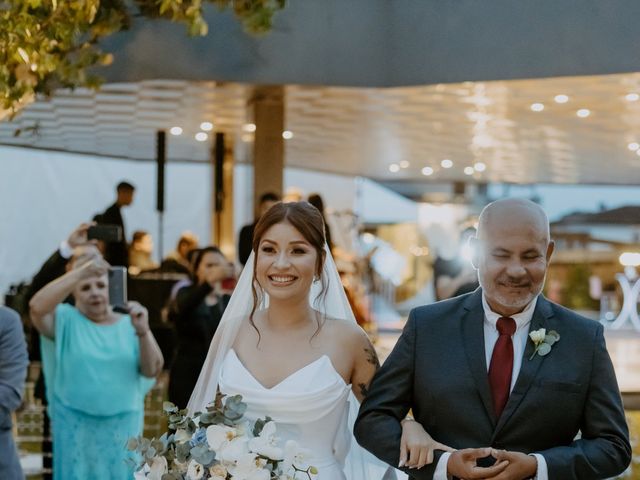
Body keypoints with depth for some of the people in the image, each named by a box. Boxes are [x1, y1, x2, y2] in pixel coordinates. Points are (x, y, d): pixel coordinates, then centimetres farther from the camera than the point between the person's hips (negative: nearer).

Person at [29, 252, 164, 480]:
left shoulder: (128, 325, 6)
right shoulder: (65, 320, 1)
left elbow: (152, 371, -3)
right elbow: (37, 306, -20)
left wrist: (143, 331, -19)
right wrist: (79, 272, -23)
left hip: (122, 429, 2)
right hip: (76, 428, -2)